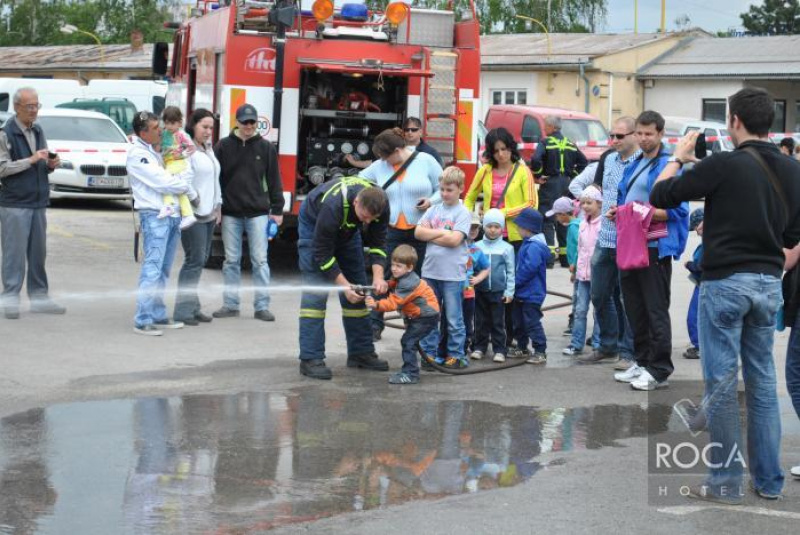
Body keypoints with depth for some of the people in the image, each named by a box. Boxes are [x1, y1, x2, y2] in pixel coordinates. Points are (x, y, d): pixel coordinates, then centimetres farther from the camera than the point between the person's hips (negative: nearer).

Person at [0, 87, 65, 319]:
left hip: (38, 203, 7)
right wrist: (31, 159, -19)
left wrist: (50, 164, 1)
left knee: (38, 252, 9)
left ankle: (39, 297, 15)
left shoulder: (38, 131, 15)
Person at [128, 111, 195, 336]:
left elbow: (181, 176, 19)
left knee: (163, 270, 13)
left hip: (172, 214, 9)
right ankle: (143, 321, -8)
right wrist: (184, 183, 0)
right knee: (152, 268, -10)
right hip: (154, 215, -9)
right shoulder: (138, 155, -10)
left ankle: (158, 316, 20)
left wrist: (191, 194, -1)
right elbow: (163, 182, -15)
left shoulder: (158, 150, 17)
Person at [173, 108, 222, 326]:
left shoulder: (208, 149, 17)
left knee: (201, 259, 9)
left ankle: (192, 307, 14)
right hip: (193, 213, -9)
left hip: (209, 214, 9)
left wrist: (218, 206, 19)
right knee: (194, 259, -9)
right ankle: (183, 310, -4)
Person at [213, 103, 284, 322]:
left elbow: (274, 180, 6)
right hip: (230, 213, 1)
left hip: (258, 213, -1)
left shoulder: (266, 148, 4)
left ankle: (262, 306, 3)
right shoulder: (223, 146, 4)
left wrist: (277, 209, 3)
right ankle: (230, 305, 14)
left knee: (260, 260, -1)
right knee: (231, 261, 6)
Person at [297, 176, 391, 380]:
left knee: (359, 291, 2)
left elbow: (377, 242, -17)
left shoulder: (380, 204, -27)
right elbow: (322, 253, -34)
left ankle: (361, 352, 10)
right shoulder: (332, 206, -42)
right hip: (315, 225, -6)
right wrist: (344, 286, -36)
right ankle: (310, 359, -17)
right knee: (315, 291, -16)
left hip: (347, 229, 6)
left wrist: (378, 276, -31)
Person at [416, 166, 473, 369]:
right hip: (430, 270, 5)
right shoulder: (433, 210, 10)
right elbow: (418, 232, 0)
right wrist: (442, 233, -9)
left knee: (454, 318, 3)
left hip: (452, 274, -5)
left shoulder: (462, 213, -4)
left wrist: (431, 235, -7)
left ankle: (456, 354, 11)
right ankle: (429, 351, 18)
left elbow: (455, 239, -16)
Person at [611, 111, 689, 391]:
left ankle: (659, 370, 1)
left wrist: (648, 212, -24)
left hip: (655, 246, -9)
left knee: (656, 310, -4)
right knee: (634, 307, 15)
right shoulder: (633, 166, 17)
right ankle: (642, 361, 26)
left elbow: (678, 210, -15)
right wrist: (617, 213, 6)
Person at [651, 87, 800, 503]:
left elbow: (660, 195, -8)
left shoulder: (724, 165, -14)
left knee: (722, 382, 1)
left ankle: (726, 482, 6)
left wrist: (678, 158, 8)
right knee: (762, 381, 13)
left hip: (726, 281, -6)